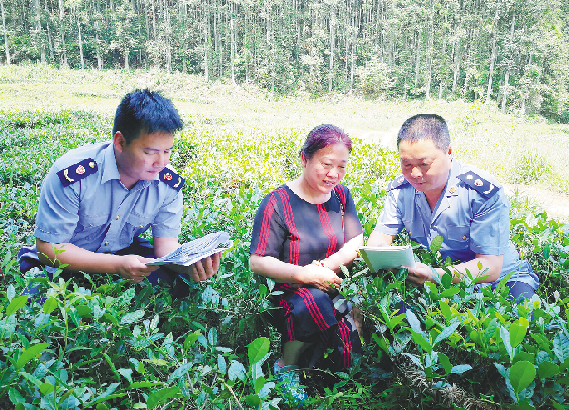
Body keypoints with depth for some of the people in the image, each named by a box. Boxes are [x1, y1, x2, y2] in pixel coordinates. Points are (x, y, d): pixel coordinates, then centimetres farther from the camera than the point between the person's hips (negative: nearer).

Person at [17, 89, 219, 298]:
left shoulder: (169, 183, -13)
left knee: (177, 283, -19)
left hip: (125, 252, 3)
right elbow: (48, 248, -23)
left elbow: (166, 243, -10)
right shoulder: (72, 175, -28)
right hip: (72, 262, -2)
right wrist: (118, 265, -36)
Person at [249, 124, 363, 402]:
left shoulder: (341, 195, 8)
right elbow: (257, 263, -13)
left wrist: (328, 264, -14)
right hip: (290, 292, -5)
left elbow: (356, 243, 7)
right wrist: (303, 274, -26)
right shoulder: (278, 203, -11)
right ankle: (286, 366, -9)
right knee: (314, 303, -37)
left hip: (334, 285, 5)